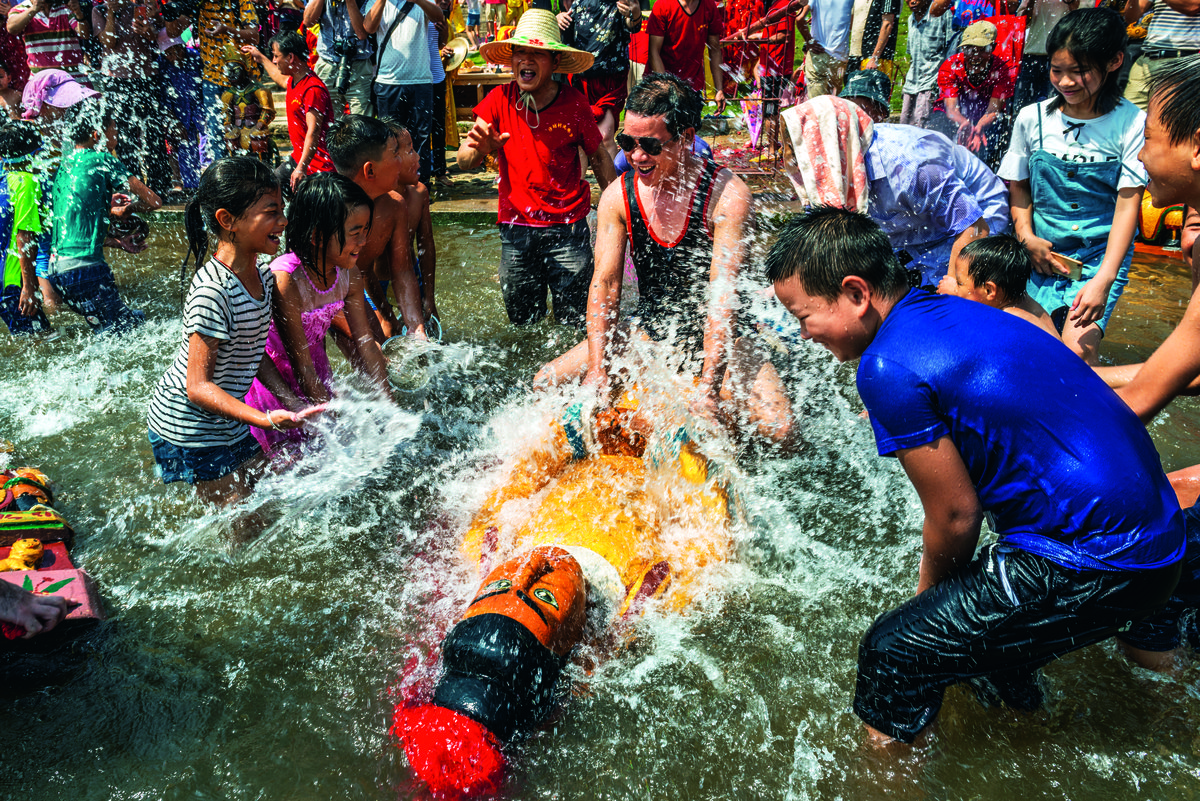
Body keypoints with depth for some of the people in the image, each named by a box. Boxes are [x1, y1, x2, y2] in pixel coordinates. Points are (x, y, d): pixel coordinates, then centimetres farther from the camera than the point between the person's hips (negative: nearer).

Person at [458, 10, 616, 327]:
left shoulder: (573, 103, -5)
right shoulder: (500, 100, -4)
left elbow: (599, 157, 6)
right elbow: (463, 162, -7)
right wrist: (477, 149, -30)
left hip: (568, 228, -1)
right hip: (516, 228, 1)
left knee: (574, 324, 2)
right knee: (523, 323, 10)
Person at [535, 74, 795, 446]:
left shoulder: (728, 195, -19)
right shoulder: (618, 196, -5)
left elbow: (723, 295, -25)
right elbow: (604, 283, -8)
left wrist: (707, 386, -32)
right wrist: (598, 371, -20)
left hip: (715, 336, -3)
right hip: (647, 332, 4)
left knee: (780, 434, -26)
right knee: (545, 384, -9)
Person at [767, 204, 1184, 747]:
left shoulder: (888, 368, -21)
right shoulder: (947, 311, 8)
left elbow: (956, 514, -12)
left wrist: (930, 593, 9)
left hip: (1098, 567, -9)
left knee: (895, 650, -5)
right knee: (966, 600, 29)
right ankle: (1009, 692, 55)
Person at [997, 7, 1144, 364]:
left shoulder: (1132, 123, -7)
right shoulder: (1032, 118, 0)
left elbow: (1128, 202, -8)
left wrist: (1104, 279, -17)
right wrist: (1026, 238, -4)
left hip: (1100, 254, -2)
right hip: (1041, 253, 3)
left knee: (1078, 351, -17)